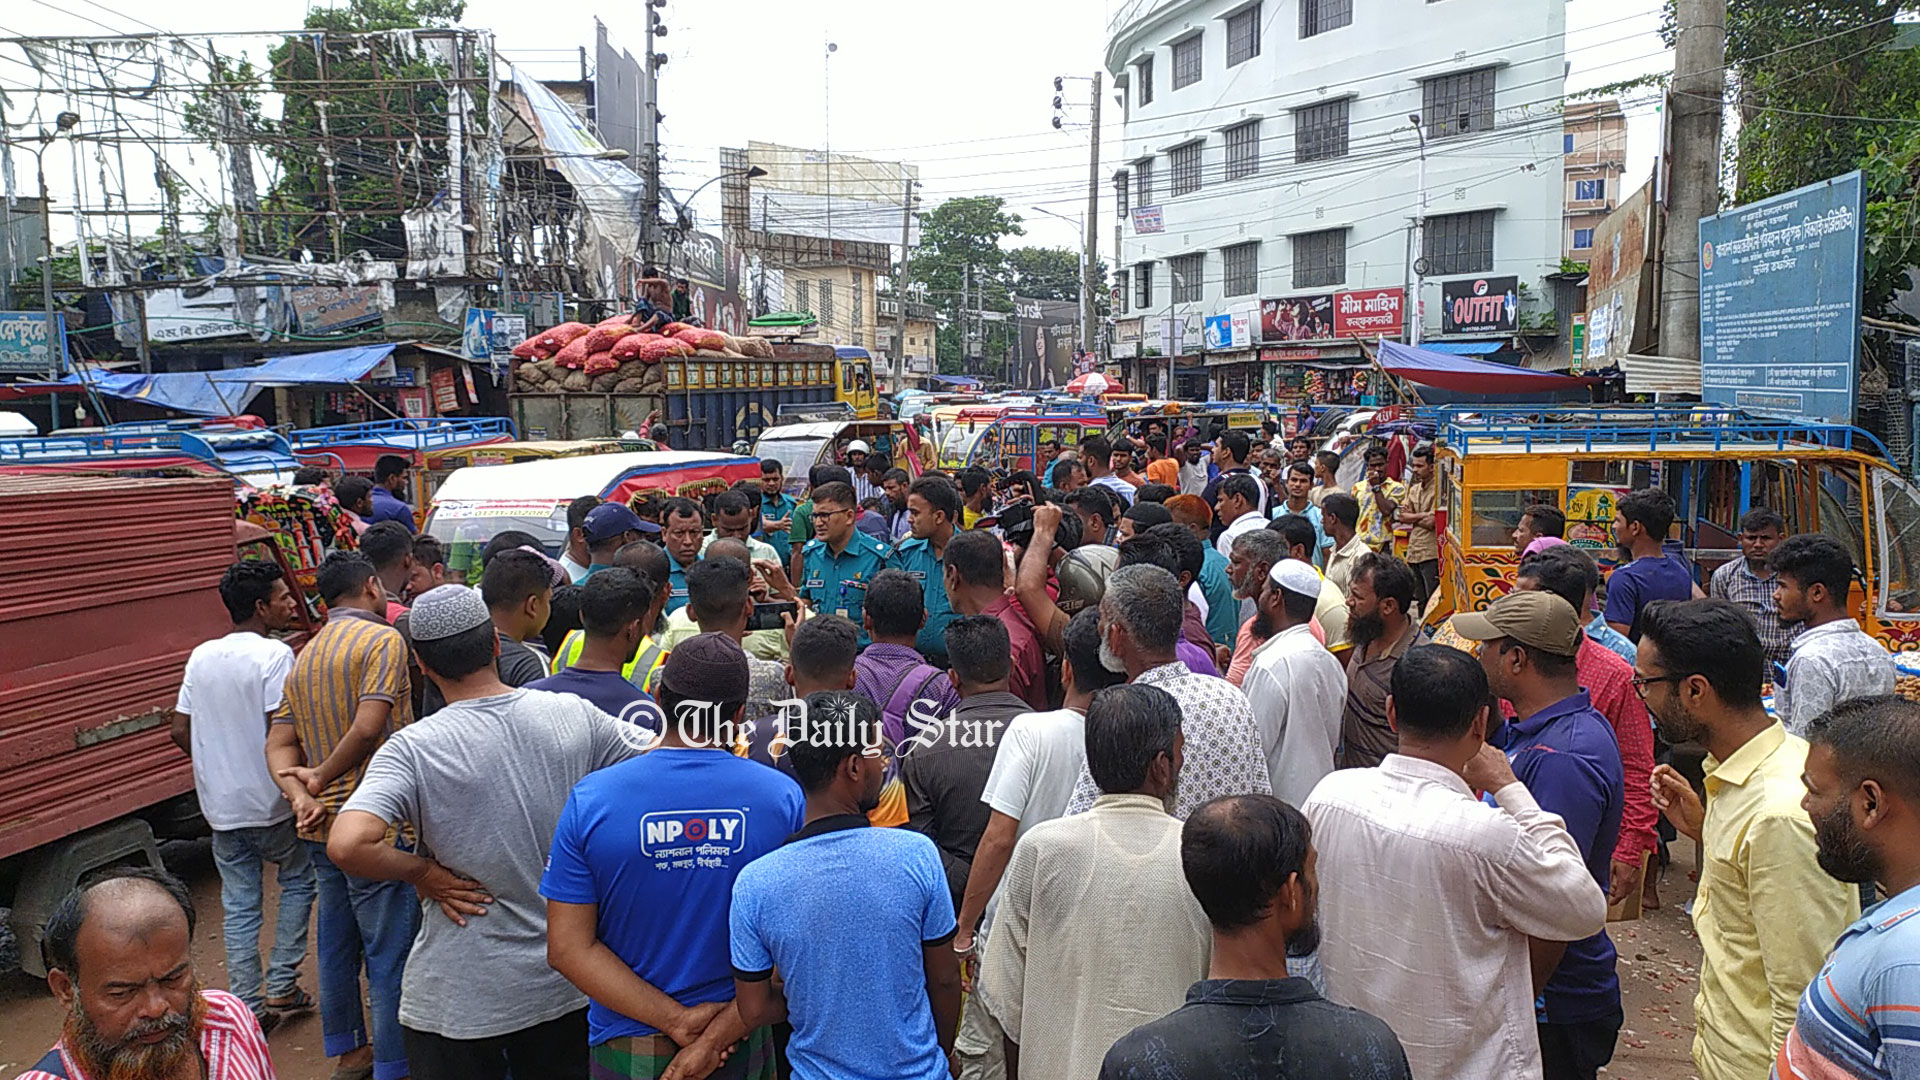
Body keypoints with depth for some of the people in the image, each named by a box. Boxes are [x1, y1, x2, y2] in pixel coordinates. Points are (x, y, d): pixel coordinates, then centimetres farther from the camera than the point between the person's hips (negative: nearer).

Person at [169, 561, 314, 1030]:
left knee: (238, 906, 12)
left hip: (220, 804, 6)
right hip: (270, 802, -5)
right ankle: (281, 985, 14)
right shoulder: (274, 654, -16)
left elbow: (181, 731, 9)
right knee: (298, 880, 16)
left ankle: (249, 1006, 16)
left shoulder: (201, 656, 6)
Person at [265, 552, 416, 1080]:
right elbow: (369, 727, -22)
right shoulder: (383, 639, -11)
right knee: (390, 952, 1)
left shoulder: (305, 656, 15)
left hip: (321, 824, 9)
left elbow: (279, 743, 9)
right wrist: (321, 778, -9)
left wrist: (299, 795, -4)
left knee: (336, 941, 19)